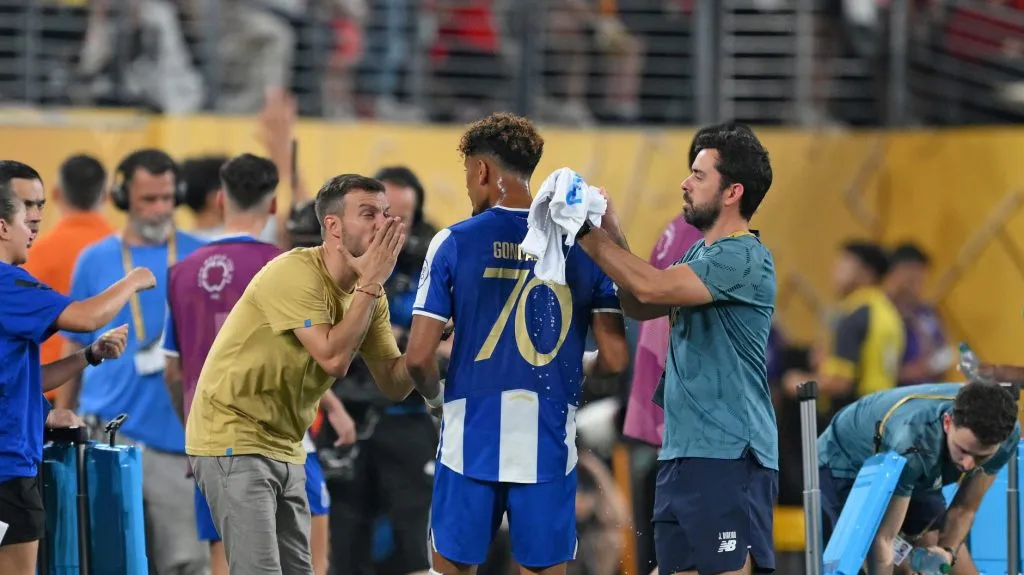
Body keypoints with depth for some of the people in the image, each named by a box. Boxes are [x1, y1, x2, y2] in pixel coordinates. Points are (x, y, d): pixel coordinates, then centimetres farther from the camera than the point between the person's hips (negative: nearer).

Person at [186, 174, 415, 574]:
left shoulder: (367, 292, 4)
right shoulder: (295, 274, -19)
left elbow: (394, 385, 4)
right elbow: (333, 358, -28)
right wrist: (372, 283, -22)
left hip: (284, 448, 9)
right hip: (233, 441, -9)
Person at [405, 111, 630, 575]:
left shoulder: (454, 243, -5)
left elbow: (419, 357, -7)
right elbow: (615, 359, -1)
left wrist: (435, 396, 14)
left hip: (471, 444, -1)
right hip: (550, 449, 2)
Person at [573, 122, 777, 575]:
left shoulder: (744, 258, -13)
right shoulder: (700, 256, 17)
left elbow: (651, 286, -21)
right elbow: (640, 307, 20)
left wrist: (587, 234, -11)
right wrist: (612, 234, 9)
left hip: (728, 457, -9)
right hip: (681, 453, 9)